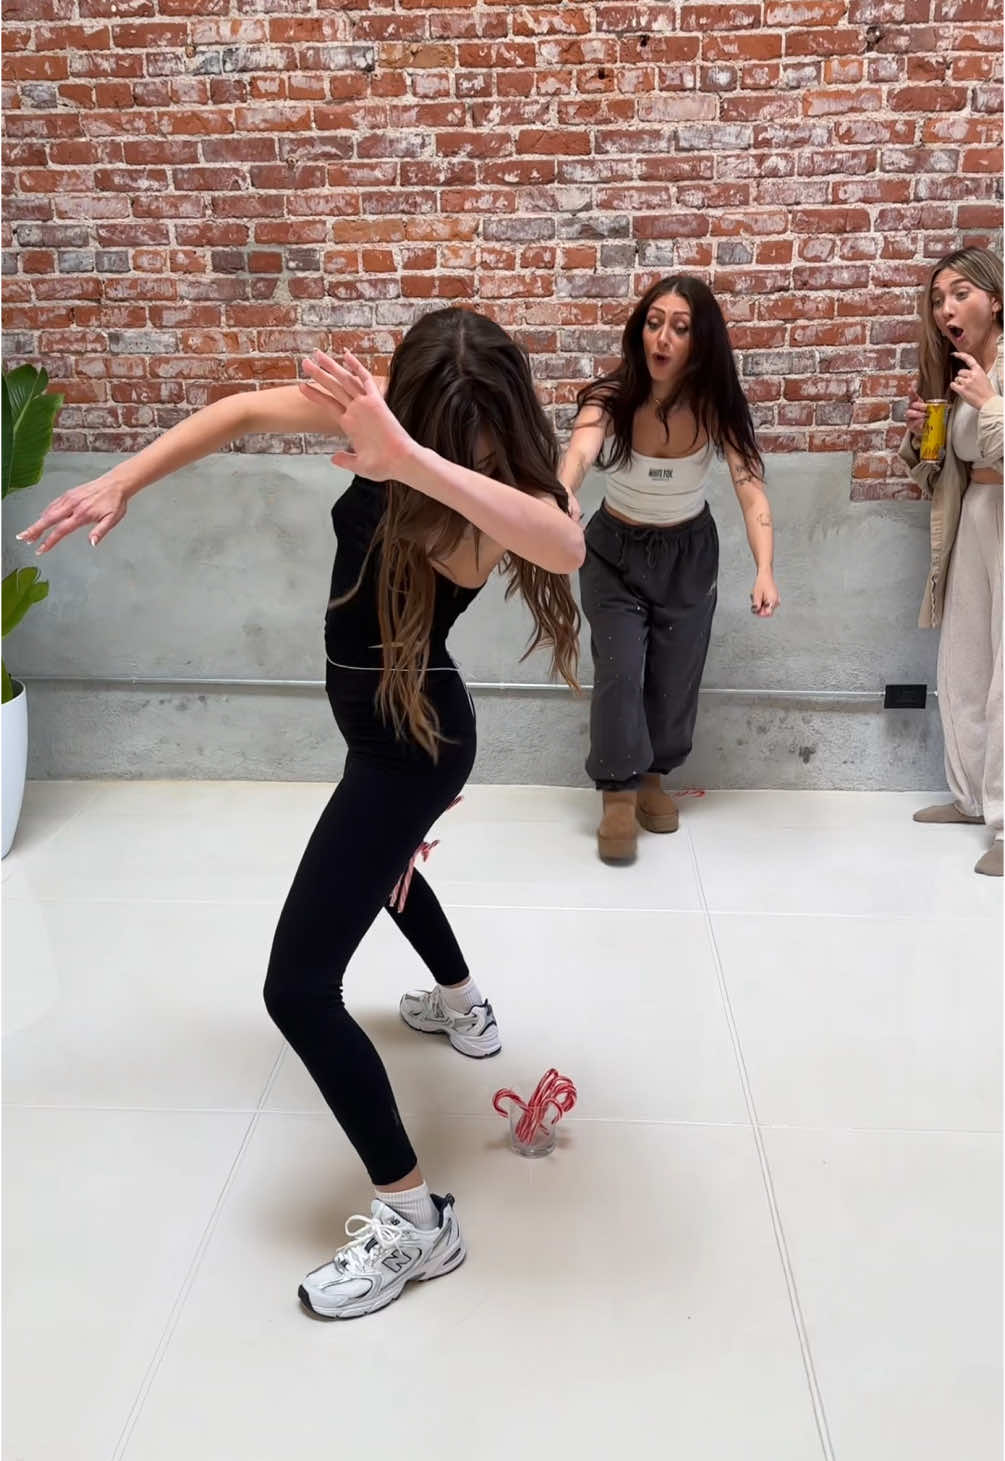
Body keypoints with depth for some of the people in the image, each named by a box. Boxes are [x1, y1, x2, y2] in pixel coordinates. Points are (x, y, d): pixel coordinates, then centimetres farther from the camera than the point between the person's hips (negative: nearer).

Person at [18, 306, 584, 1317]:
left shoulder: (495, 504, -30)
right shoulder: (384, 411, -12)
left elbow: (564, 545, -55)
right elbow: (246, 411, 0)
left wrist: (415, 464, -66)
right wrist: (122, 483, -6)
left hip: (411, 743, -8)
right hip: (391, 727, 9)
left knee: (298, 986, -9)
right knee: (381, 859, 36)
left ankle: (414, 1219, 2)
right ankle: (463, 1006, 61)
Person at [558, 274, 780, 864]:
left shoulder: (716, 406, -19)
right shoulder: (610, 397, -23)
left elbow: (752, 488, -28)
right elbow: (580, 451, -44)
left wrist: (765, 570, -44)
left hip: (688, 552, 2)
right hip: (615, 550, -2)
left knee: (675, 674, 10)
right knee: (619, 671, -10)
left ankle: (653, 777, 32)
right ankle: (620, 796, 5)